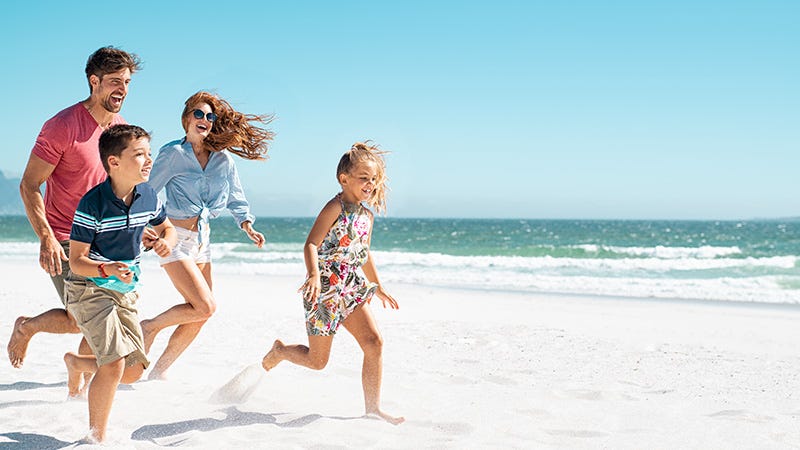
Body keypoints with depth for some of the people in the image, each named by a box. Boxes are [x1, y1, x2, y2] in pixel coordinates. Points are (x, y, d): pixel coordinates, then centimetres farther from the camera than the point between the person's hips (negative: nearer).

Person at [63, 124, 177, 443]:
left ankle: (76, 362, 38)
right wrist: (107, 269, -37)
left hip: (125, 292, 7)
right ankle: (97, 438, 0)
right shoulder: (92, 204, -21)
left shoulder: (148, 196, -3)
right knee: (114, 365, -19)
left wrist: (166, 241, -8)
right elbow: (76, 261, -18)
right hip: (90, 289, -6)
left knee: (133, 371, 8)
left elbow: (167, 228, 16)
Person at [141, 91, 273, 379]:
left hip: (202, 240, 6)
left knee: (198, 318, 6)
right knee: (205, 307, -17)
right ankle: (149, 327, 6)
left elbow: (236, 198, 13)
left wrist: (247, 225, -3)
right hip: (175, 239, -6)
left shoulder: (223, 158, 6)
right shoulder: (173, 153, -9)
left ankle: (159, 372, 21)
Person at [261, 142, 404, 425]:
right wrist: (314, 275, -37)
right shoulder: (336, 207, -12)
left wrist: (378, 287, 31)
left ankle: (373, 407, -2)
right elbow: (311, 245, -20)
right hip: (324, 290, -7)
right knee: (317, 360, 3)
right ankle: (279, 351, 34)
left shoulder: (367, 215, 12)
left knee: (374, 342, -9)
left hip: (351, 290, 7)